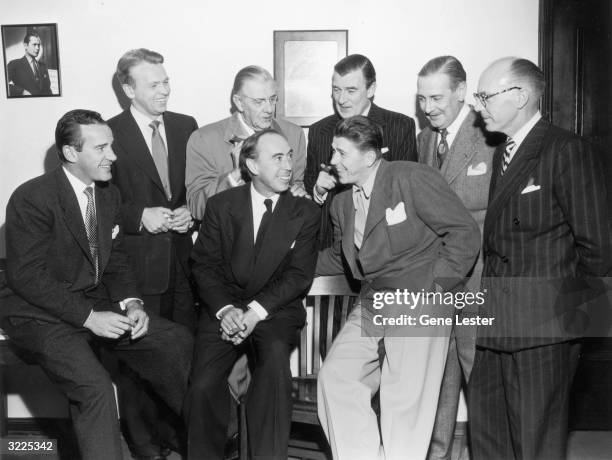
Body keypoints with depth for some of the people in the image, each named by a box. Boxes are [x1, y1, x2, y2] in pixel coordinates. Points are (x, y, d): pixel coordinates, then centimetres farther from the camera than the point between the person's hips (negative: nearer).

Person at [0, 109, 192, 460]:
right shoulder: (32, 199, -16)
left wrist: (132, 302, -7)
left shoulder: (110, 194, 6)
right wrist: (88, 317, -25)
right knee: (95, 385, -29)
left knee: (179, 343, -4)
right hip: (40, 313, -6)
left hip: (97, 303, 7)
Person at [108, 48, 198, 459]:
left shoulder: (186, 126, 8)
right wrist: (140, 217, -17)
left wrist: (191, 211, -5)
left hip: (183, 256, 4)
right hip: (138, 260, -3)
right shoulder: (110, 133, -5)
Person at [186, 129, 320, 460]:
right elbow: (204, 265, 3)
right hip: (225, 309, 1)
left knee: (275, 366, -31)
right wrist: (225, 309, -14)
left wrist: (256, 311, -15)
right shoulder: (220, 205, 5)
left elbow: (299, 275, -2)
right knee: (203, 385, -21)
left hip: (276, 311, -1)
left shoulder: (305, 212, 3)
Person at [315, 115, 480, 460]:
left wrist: (434, 287, -13)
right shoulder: (342, 202, 12)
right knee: (336, 377, -1)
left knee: (405, 398, -9)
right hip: (372, 301, 7)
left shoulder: (413, 178, -10)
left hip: (418, 300, -7)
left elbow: (466, 232, -10)